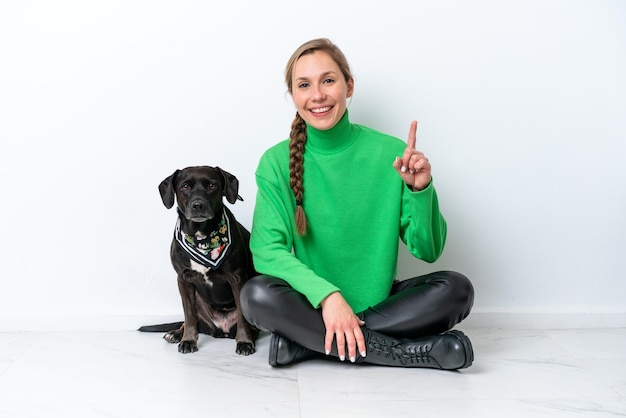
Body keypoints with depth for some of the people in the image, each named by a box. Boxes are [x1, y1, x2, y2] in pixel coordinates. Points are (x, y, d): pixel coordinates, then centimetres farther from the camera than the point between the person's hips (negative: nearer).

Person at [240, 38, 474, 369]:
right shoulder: (276, 162, -4)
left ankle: (305, 343, -21)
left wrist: (420, 190, -22)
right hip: (313, 305, -1)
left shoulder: (390, 153, -5)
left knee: (457, 289, -21)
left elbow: (428, 250, -4)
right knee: (256, 294, -29)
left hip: (379, 303, 1)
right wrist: (326, 295, -26)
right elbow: (267, 250, -13)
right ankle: (416, 351, -24)